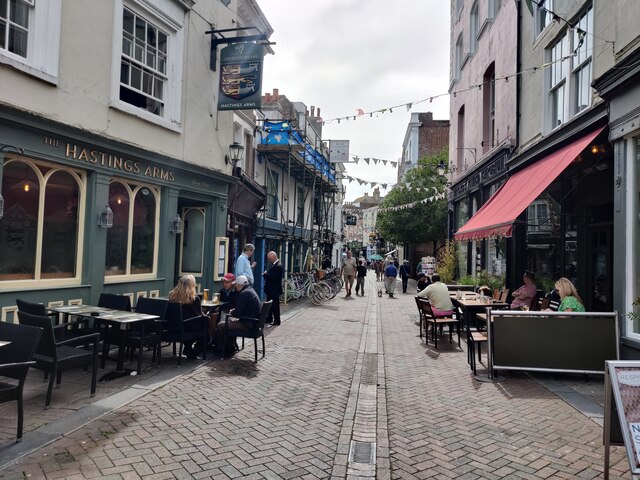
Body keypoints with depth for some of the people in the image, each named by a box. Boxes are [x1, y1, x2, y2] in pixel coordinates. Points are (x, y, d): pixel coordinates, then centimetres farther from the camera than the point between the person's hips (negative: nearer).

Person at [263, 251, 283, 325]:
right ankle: (269, 319, 28)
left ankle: (277, 321, 10)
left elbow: (272, 276, -28)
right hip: (270, 289, 10)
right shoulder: (274, 265, 12)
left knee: (275, 305, 0)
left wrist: (265, 274, -12)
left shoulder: (278, 266, -21)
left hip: (275, 290, -10)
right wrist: (266, 273, -9)